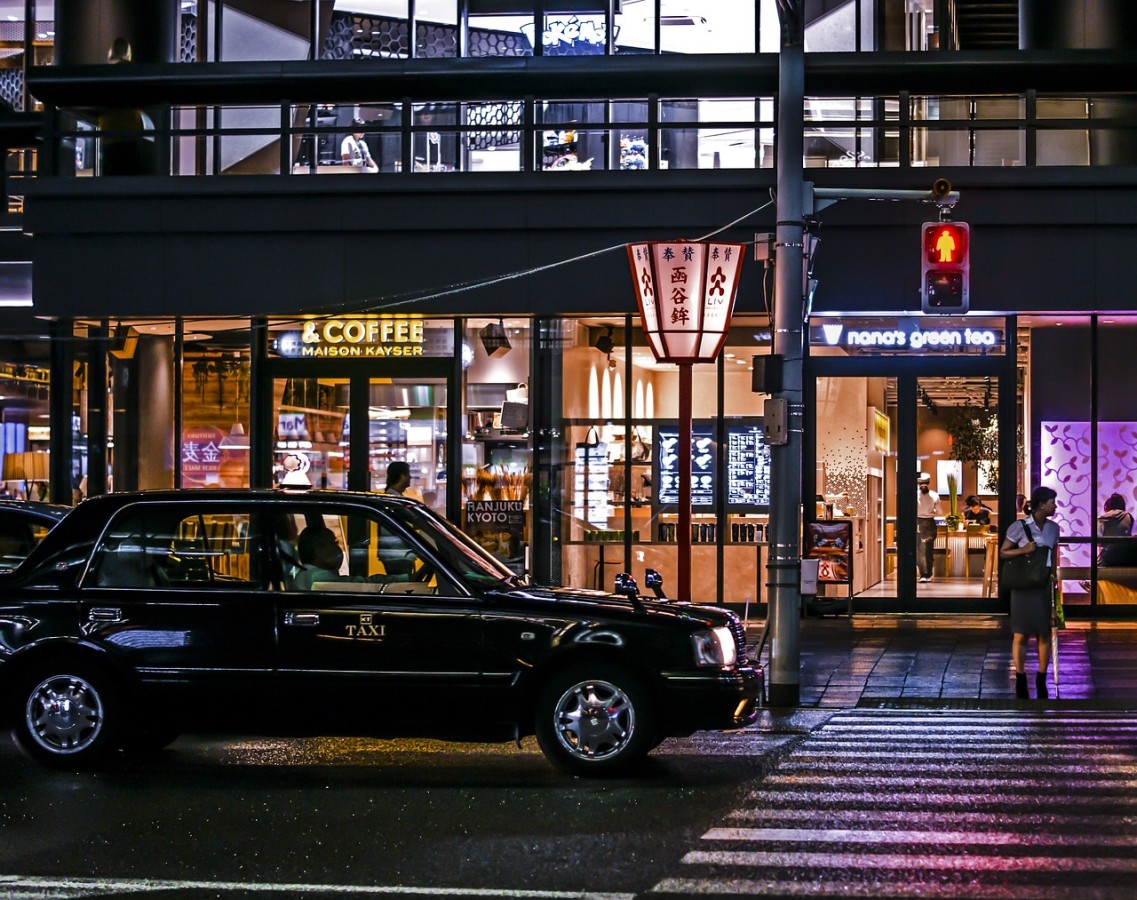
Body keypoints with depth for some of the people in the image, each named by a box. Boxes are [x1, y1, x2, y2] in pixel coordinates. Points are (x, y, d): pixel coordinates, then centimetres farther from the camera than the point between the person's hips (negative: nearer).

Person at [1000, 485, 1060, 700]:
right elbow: (1003, 553, -3)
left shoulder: (1053, 528, 5)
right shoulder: (1019, 527, -9)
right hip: (1023, 587, -4)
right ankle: (1020, 681, 9)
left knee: (1044, 634, 4)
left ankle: (1041, 680, 13)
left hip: (1044, 586, 4)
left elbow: (1054, 558, 14)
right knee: (1021, 634, 1)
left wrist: (1054, 577, 10)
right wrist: (1023, 550, -19)